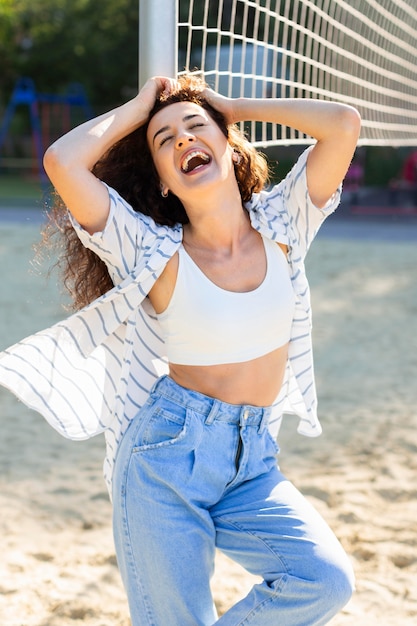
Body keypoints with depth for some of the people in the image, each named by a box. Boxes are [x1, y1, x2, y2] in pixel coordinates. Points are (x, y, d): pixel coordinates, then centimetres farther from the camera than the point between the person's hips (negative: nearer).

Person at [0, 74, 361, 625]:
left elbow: (344, 124, -9)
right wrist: (139, 109, -2)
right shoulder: (156, 251, -5)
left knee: (326, 579, -18)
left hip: (252, 464, 3)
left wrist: (232, 107, 2)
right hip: (168, 454, -2)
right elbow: (62, 161, -19)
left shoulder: (280, 226, 2)